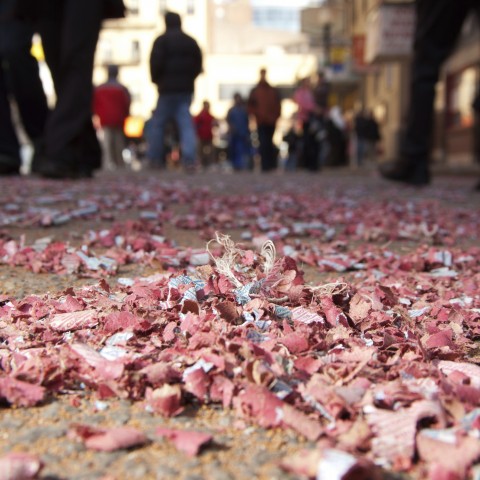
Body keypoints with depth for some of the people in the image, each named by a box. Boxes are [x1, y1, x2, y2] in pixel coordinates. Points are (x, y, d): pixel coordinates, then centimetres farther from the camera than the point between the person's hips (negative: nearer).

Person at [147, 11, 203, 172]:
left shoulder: (161, 40, -3)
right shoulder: (191, 41, 12)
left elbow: (156, 63, -11)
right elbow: (198, 64, 13)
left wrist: (156, 80, 5)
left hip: (167, 88, -4)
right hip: (186, 88, 4)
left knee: (158, 122, 5)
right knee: (186, 123, -2)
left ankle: (154, 159, 6)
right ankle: (189, 159, -15)